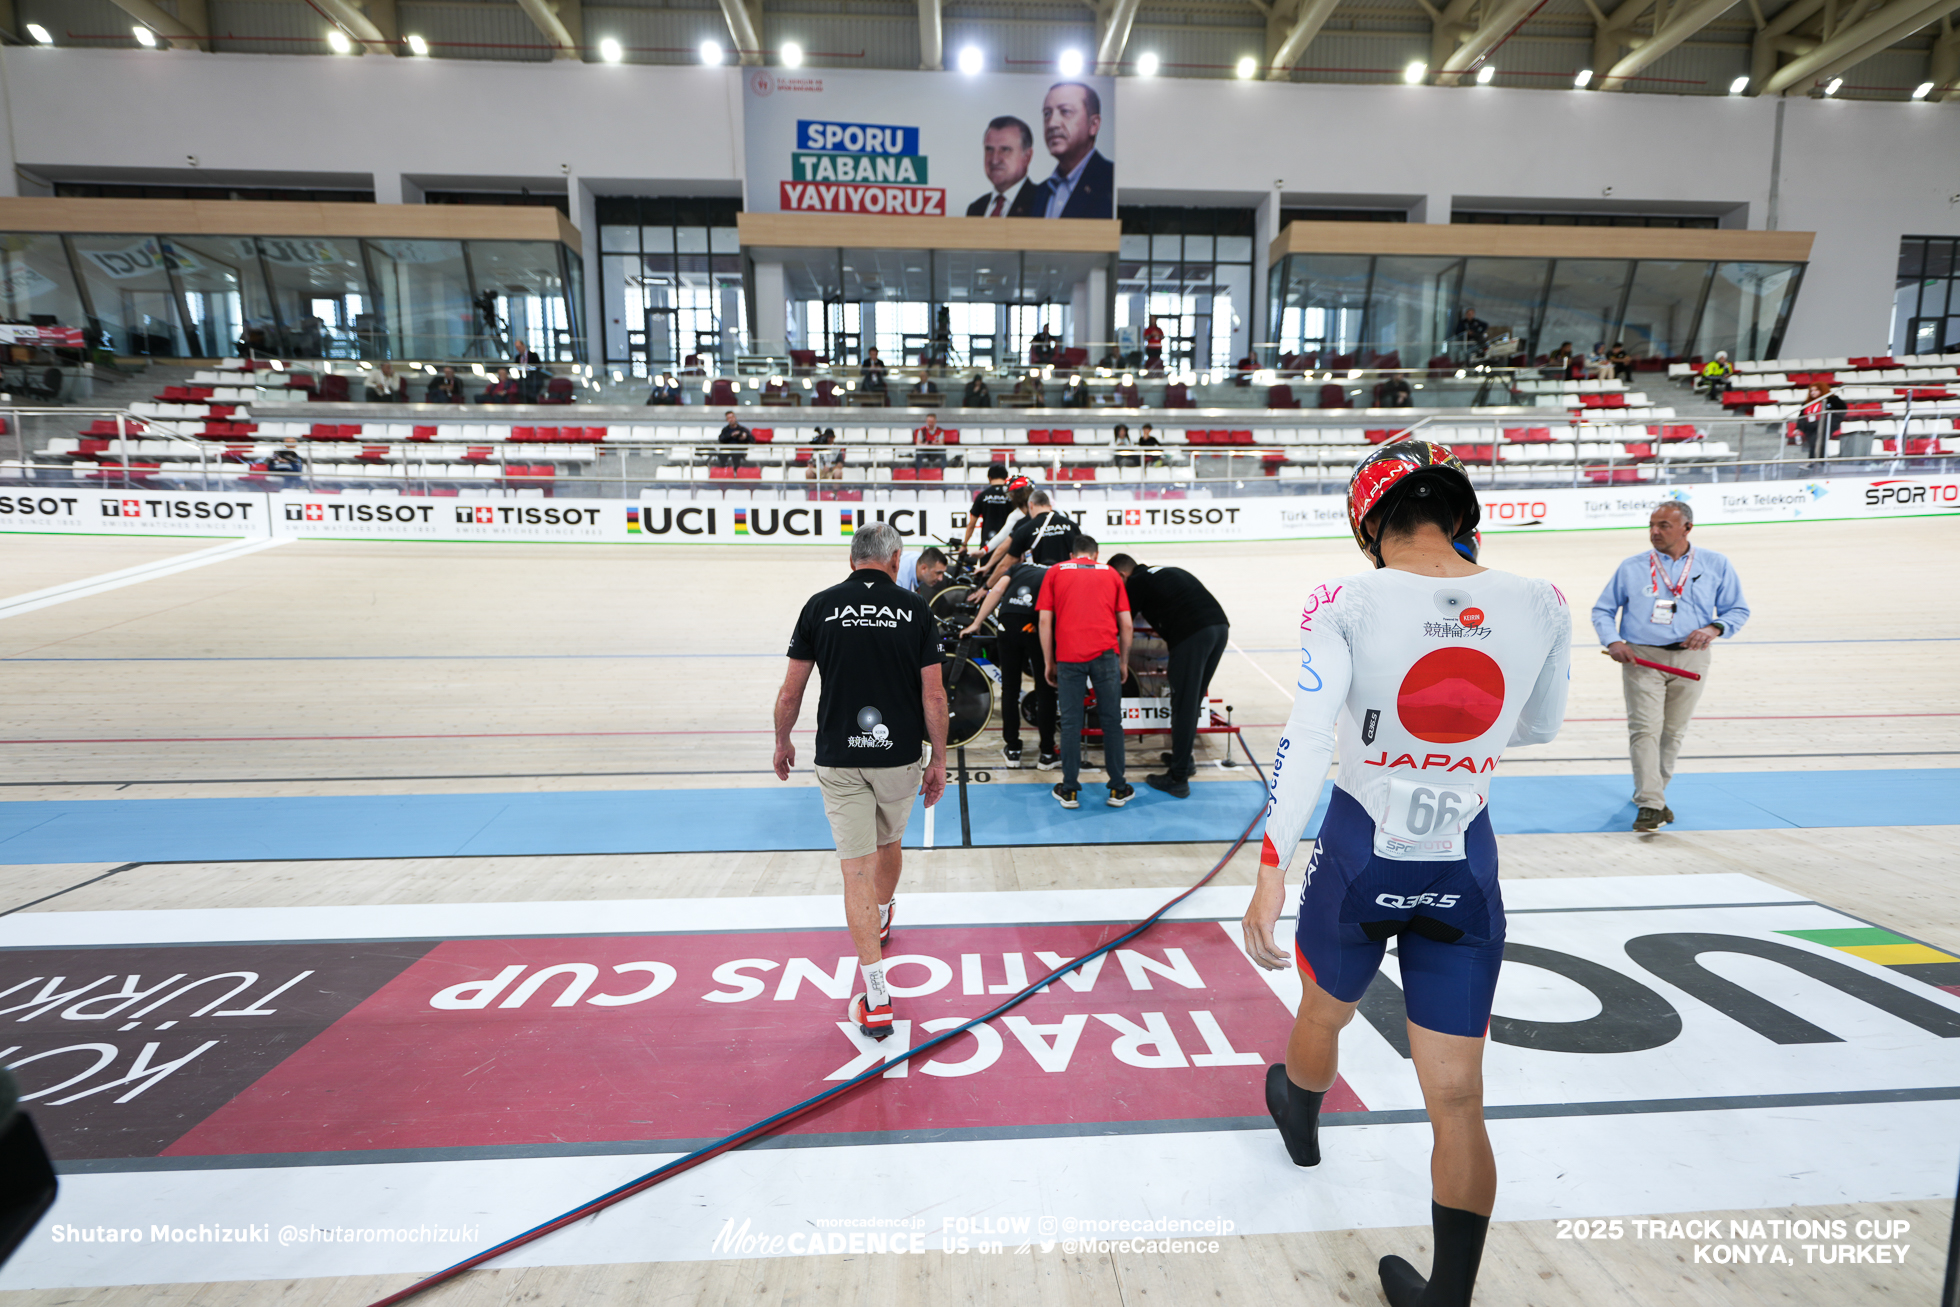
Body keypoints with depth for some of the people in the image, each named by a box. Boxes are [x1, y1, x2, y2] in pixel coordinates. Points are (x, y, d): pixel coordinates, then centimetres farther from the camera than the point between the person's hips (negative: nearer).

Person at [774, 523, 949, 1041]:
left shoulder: (820, 606, -3)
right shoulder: (914, 609, -3)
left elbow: (791, 692, -1)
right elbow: (934, 696, -6)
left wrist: (782, 743, 15)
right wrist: (938, 760, 4)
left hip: (839, 759, -1)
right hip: (900, 756, 1)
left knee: (857, 868, 1)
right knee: (889, 843, 26)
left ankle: (877, 998, 1)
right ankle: (882, 919, 53)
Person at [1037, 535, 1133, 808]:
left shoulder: (1055, 572, 16)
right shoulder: (1111, 574, 19)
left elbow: (1044, 621, 7)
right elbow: (1126, 624, 12)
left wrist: (1049, 662, 12)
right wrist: (1123, 662, 21)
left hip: (1069, 655, 0)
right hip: (1106, 653, 1)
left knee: (1070, 722, 5)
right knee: (1111, 720, 7)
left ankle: (1069, 791, 10)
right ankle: (1118, 789, 14)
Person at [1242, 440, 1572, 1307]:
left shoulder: (1346, 605, -17)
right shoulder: (1543, 607, -8)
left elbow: (1306, 745, -23)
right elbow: (1537, 729, 8)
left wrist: (1272, 871, -19)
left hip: (1358, 859, -1)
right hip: (1466, 870, 1)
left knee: (1323, 1014, 29)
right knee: (1456, 1101, 10)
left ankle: (1300, 1123, 58)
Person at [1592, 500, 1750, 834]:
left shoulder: (1716, 565, 7)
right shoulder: (1631, 568, 5)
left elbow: (1738, 609, 10)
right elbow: (1602, 611, 9)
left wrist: (1715, 628, -11)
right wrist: (1613, 641, -9)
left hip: (1690, 659, 2)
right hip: (1640, 658, -2)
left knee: (1674, 731, 9)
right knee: (1645, 729, -12)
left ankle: (1650, 793, 26)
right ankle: (1649, 806, -13)